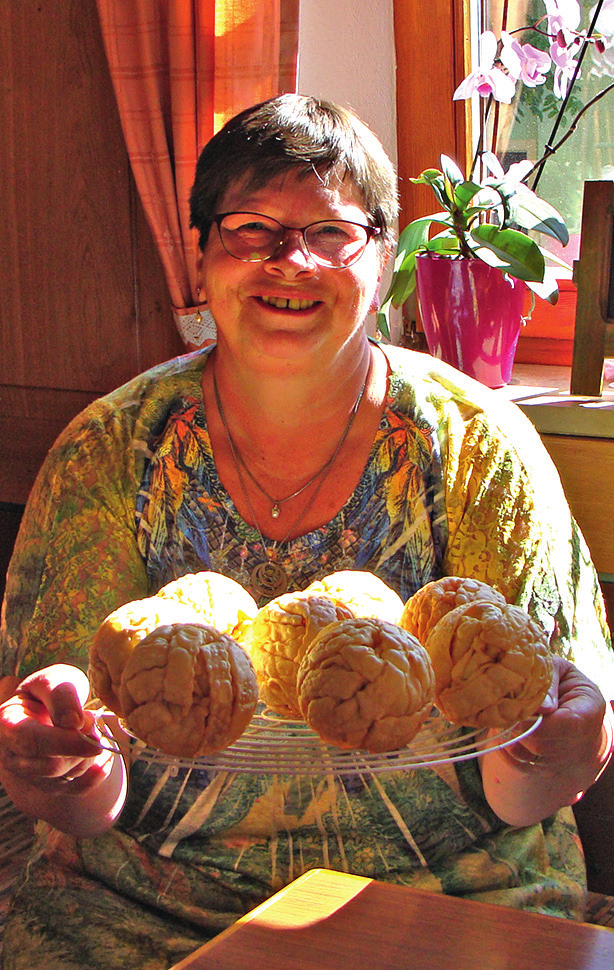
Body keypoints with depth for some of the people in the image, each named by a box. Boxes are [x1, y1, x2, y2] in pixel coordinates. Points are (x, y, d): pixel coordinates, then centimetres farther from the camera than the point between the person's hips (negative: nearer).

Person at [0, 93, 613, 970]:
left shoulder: (480, 451, -6)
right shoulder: (108, 453, -4)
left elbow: (515, 798, -6)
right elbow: (81, 797, -6)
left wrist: (542, 765, -29)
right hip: (149, 899, 1)